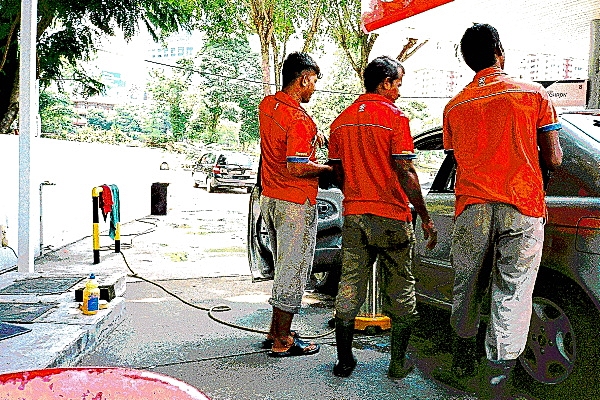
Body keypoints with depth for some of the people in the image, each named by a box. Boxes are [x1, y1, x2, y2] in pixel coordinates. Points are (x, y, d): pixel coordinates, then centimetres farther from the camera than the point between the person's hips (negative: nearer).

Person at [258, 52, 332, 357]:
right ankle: (282, 341, 12)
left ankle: (276, 329, 31)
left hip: (269, 199, 9)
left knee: (284, 267, 21)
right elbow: (297, 168, -25)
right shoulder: (298, 119, -21)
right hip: (295, 204, -9)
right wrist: (330, 168, -10)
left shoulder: (266, 105, 6)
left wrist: (312, 137, 13)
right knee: (294, 271, 2)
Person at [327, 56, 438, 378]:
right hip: (391, 218, -4)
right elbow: (406, 175, -13)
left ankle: (344, 361, 18)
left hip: (353, 216, 5)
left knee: (349, 289, 10)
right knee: (400, 291, 9)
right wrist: (425, 218, -6)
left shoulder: (342, 120, 9)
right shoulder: (394, 117, -8)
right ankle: (398, 363, 16)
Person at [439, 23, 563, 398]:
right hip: (521, 210, -2)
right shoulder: (534, 93, 3)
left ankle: (464, 353, 35)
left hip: (472, 208, 3)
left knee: (467, 287, 18)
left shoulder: (454, 107, 10)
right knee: (512, 295, 1)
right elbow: (553, 159, 1)